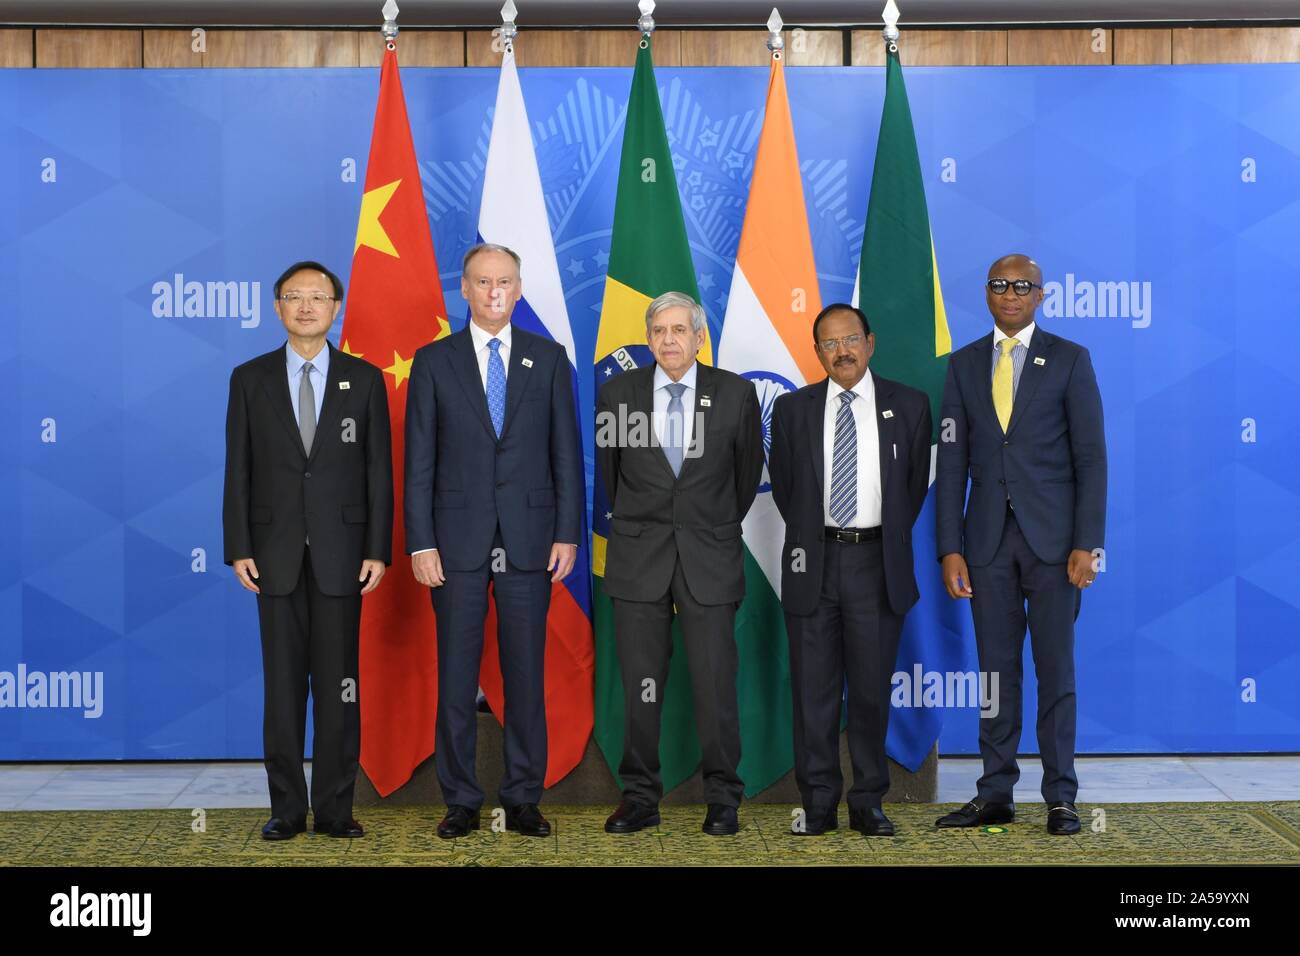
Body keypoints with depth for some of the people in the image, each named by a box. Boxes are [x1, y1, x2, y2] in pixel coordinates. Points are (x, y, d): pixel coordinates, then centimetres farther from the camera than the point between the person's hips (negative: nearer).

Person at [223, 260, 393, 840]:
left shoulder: (364, 379, 4)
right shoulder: (250, 379, 6)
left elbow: (379, 471, 2)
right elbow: (238, 470, 4)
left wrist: (378, 550, -4)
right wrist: (239, 548, -3)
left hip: (340, 552, 0)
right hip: (277, 552, 1)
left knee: (338, 683, 3)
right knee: (283, 682, 5)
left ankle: (334, 808, 10)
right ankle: (287, 808, 13)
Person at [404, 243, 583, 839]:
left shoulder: (549, 358, 7)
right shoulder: (433, 361, 4)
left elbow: (566, 452, 5)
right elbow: (419, 461, 2)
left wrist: (567, 534, -1)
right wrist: (420, 542, -5)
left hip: (529, 538, 1)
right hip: (458, 539, 0)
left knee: (526, 673, 5)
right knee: (456, 673, 4)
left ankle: (523, 799, 15)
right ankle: (461, 800, 14)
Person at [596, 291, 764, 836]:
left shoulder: (735, 394, 0)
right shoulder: (617, 393, 1)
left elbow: (748, 469, 14)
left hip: (709, 560, -1)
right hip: (638, 560, 1)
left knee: (715, 685, -1)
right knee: (639, 686, 4)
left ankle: (723, 800, 11)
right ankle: (640, 797, 15)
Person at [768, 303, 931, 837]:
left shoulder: (909, 406, 4)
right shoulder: (792, 409, 5)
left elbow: (916, 483, 12)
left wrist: (889, 543, 11)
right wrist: (809, 537, 11)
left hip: (878, 564, 0)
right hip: (812, 561, 1)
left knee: (872, 689, 5)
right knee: (813, 690, 4)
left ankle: (869, 804, 15)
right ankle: (818, 804, 12)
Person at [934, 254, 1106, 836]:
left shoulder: (1069, 360, 3)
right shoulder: (963, 364, 10)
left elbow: (1091, 456, -1)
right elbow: (951, 461, 7)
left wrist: (1087, 543, -10)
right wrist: (950, 547, 0)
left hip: (1051, 536, -2)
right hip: (989, 536, 2)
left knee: (1055, 667, 2)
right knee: (996, 668, 6)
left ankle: (1061, 798, 11)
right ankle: (995, 795, 14)